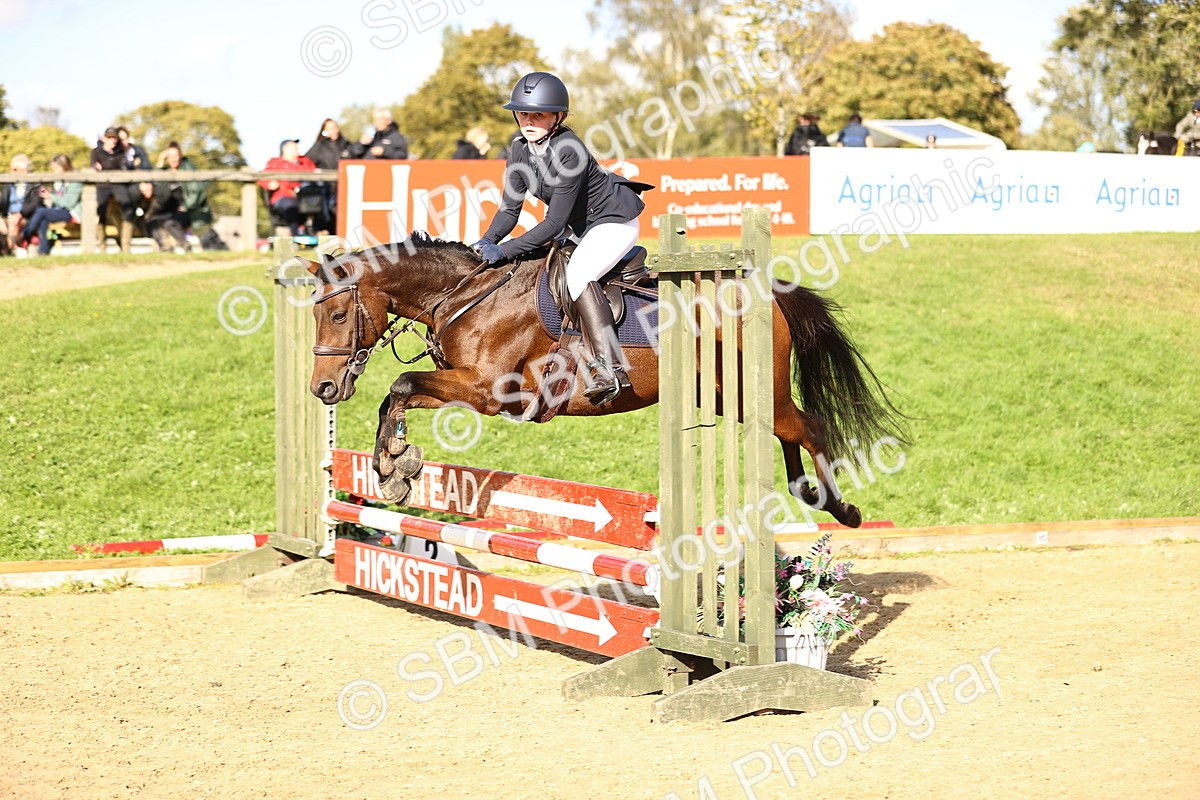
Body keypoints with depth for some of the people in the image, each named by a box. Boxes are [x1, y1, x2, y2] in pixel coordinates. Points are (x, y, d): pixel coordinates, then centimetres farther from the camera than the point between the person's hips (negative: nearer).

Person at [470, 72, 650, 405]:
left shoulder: (569, 152, -31)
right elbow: (510, 208, -2)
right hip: (583, 227, 10)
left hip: (615, 221, -10)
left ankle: (609, 368, -36)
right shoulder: (520, 150, -6)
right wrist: (487, 241, -22)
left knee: (577, 273, -31)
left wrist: (504, 250, -32)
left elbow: (555, 222, -30)